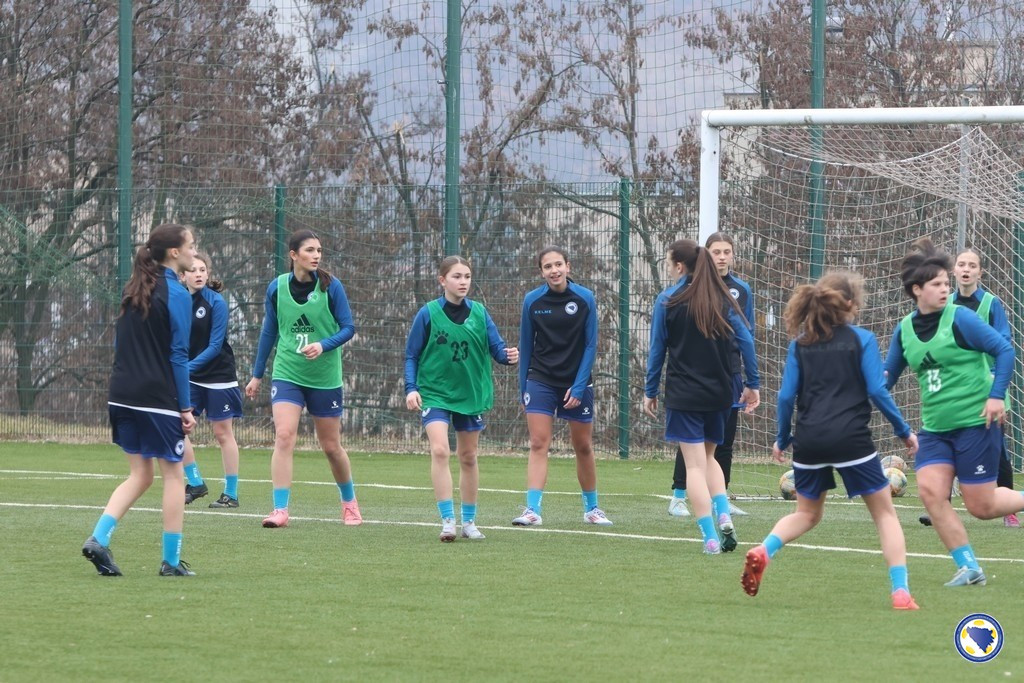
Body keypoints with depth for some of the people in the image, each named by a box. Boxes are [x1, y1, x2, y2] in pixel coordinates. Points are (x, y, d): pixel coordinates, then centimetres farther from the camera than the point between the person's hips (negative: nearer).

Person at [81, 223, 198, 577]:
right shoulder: (176, 295, -11)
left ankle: (99, 538, -3)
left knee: (139, 474, 14)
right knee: (173, 474, 5)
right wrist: (186, 408, -9)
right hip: (158, 398, -7)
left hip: (123, 397, 7)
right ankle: (171, 561, 6)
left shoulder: (133, 290, 12)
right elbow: (178, 355, -13)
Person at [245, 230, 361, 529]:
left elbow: (348, 327, -3)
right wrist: (257, 374, 14)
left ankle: (349, 502, 32)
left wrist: (323, 345, -22)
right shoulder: (277, 288, -1)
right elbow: (269, 331, 10)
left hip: (324, 377, -1)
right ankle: (280, 510, -16)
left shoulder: (330, 286, -6)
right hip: (287, 374, 1)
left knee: (331, 446, 9)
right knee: (283, 437, -17)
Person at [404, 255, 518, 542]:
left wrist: (508, 355, -26)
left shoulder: (479, 313, 0)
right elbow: (411, 355, -2)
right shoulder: (428, 314, -7)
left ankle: (469, 521, 25)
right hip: (435, 393, -3)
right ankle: (447, 520, -20)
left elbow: (496, 347, -4)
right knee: (439, 450, -20)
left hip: (471, 394, 3)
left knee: (468, 457, 12)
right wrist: (411, 389, -13)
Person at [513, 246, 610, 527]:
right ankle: (532, 510, -17)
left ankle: (592, 508, 25)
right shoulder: (532, 301, -2)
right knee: (538, 444, -12)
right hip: (541, 380, 0)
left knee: (583, 447, 10)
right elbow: (526, 346, 6)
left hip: (576, 383, 0)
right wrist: (522, 386, 6)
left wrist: (579, 386, -10)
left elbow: (590, 345, -3)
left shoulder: (585, 298, -5)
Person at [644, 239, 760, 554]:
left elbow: (657, 350, -3)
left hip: (684, 395, -4)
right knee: (708, 457, 21)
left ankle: (710, 538, -7)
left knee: (695, 464, -1)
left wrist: (650, 391, 6)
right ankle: (723, 515, -1)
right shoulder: (723, 299, 3)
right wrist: (752, 384, 6)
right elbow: (746, 341, 0)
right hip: (719, 393, 4)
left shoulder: (668, 300, -5)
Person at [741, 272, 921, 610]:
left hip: (809, 441, 4)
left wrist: (782, 439, 19)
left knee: (807, 513, 22)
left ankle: (763, 551, -6)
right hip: (851, 439, -4)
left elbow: (787, 396, 6)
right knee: (884, 512, 9)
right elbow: (877, 391, -5)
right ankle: (900, 591, -2)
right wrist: (904, 432, 6)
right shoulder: (862, 340, -1)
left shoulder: (800, 344, 9)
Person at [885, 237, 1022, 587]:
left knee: (981, 506, -4)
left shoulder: (960, 318, -10)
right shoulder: (905, 329, 5)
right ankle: (969, 568, -1)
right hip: (935, 427, 5)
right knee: (930, 490, -12)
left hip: (976, 423, -5)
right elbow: (886, 377, 15)